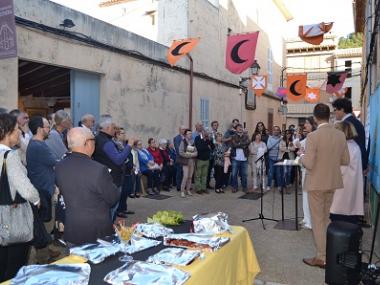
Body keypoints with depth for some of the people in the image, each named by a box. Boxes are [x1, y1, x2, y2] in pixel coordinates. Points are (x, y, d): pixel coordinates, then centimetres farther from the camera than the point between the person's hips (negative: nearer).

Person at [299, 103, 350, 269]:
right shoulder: (340, 135, -2)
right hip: (332, 182, 6)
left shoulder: (313, 136, -20)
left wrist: (302, 157, -2)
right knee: (326, 218, 21)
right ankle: (327, 251, 33)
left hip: (316, 183, -6)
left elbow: (308, 164, -22)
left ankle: (322, 257, 13)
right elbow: (346, 161, 4)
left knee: (317, 220, 6)